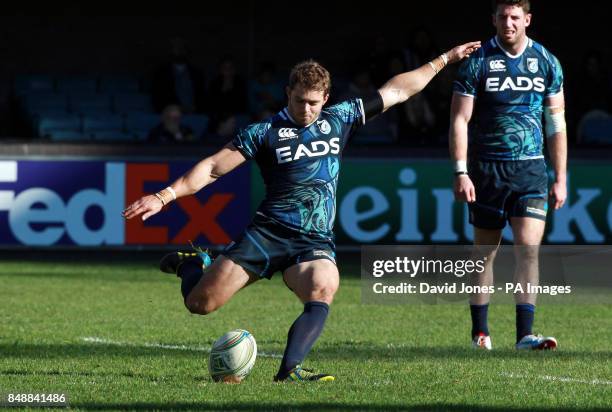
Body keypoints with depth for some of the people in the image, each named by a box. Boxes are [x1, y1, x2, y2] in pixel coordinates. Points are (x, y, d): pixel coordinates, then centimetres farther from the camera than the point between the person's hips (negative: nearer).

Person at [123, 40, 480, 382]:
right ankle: (192, 265, 29)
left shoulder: (339, 120, 11)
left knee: (323, 293, -33)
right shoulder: (266, 132, 2)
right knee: (200, 304, -6)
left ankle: (290, 369, -35)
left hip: (316, 242, 2)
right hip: (268, 234, -1)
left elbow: (397, 91, 19)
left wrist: (443, 61, 21)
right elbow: (214, 167, 0)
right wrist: (164, 196, -9)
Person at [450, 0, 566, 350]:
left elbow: (556, 123, 9)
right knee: (485, 252, 7)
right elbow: (459, 120, -3)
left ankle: (525, 334, -13)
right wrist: (461, 172, -11)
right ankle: (480, 332, 19)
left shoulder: (547, 63, 4)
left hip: (531, 169, 1)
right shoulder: (477, 62, -3)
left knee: (529, 248, -11)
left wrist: (560, 178, 5)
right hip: (487, 169, -1)